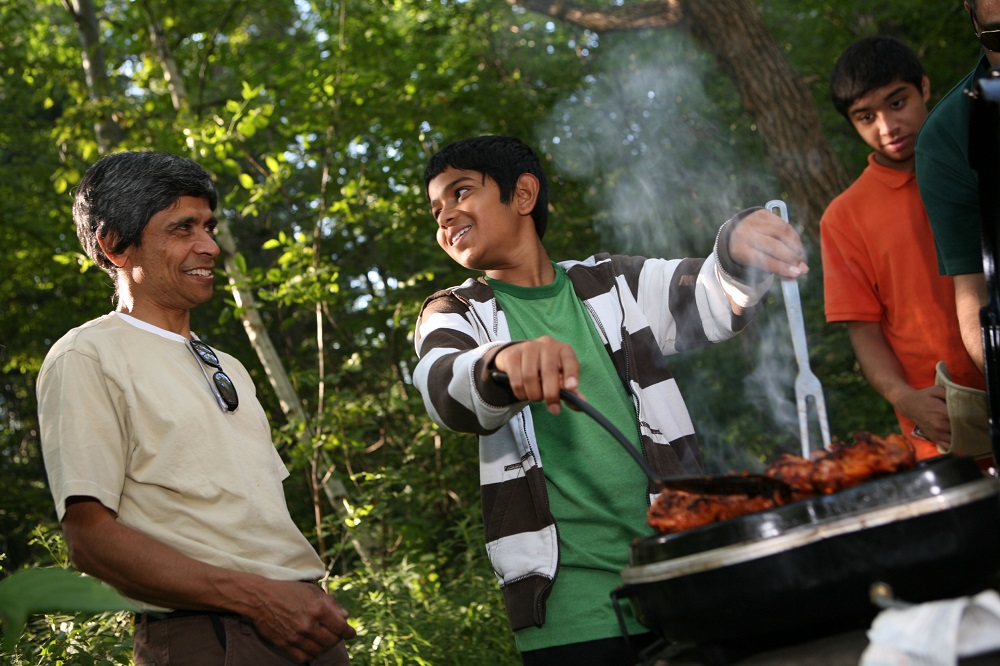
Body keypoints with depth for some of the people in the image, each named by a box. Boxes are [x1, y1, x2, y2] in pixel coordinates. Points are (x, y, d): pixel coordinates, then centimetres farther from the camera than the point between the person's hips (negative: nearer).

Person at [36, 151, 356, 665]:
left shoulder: (227, 368, 20)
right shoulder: (86, 358, -5)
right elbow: (89, 537, -14)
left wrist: (320, 604, 6)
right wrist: (257, 597, -19)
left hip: (304, 623, 7)